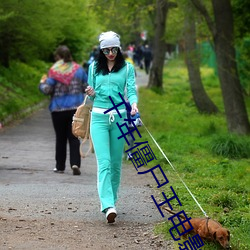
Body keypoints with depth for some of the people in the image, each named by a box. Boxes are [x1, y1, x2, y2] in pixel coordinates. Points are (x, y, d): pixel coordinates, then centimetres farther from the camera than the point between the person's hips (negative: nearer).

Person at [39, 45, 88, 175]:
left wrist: (42, 83, 9)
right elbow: (87, 87, 6)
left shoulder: (54, 71, -9)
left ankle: (60, 166, 16)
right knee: (74, 137, 3)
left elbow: (47, 90, -12)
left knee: (60, 138, 10)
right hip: (76, 108, 2)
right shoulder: (78, 69, 2)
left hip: (58, 109, -2)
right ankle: (75, 163, -14)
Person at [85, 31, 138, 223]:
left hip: (119, 117, 0)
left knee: (116, 163, 6)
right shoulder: (94, 68, 11)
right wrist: (91, 94, -7)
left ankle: (111, 199, 23)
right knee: (104, 162, -13)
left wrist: (134, 104, -25)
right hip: (99, 117, 0)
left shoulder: (127, 68, 6)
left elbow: (131, 90, -4)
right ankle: (108, 206, -23)